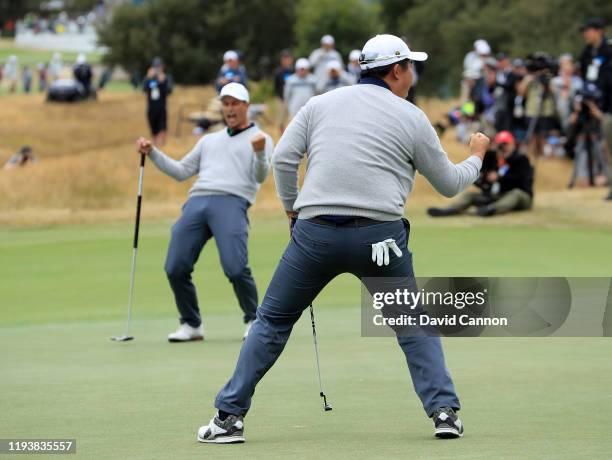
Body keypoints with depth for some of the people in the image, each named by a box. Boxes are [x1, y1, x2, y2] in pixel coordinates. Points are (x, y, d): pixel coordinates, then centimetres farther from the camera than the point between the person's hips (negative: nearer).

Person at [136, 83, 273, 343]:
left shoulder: (261, 139, 16)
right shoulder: (209, 141, 32)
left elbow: (260, 177, 0)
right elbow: (181, 172, 29)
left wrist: (259, 153, -20)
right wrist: (152, 153, 18)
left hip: (232, 202, -5)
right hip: (196, 202, 5)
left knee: (235, 268, -21)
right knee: (175, 268, -8)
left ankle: (253, 321, 0)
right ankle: (191, 325, 8)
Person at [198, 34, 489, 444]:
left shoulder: (322, 103, 13)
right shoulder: (411, 118, 8)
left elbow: (283, 157, 4)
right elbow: (449, 183, 15)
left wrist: (292, 209, 17)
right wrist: (476, 157, 35)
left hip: (315, 232, 1)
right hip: (379, 235, -1)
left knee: (273, 321, 13)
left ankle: (230, 417, 8)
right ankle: (444, 410, 5)